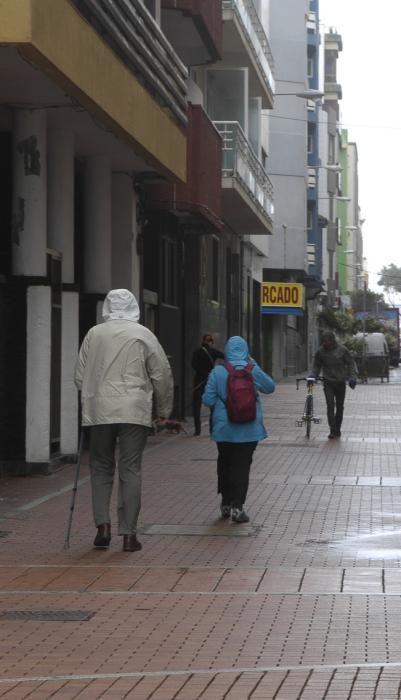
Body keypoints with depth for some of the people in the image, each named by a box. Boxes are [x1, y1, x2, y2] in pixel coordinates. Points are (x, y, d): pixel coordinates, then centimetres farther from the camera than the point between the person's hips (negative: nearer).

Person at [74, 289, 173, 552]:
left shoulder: (94, 334, 5)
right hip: (135, 411, -1)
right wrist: (164, 409, 15)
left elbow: (80, 375, 9)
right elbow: (162, 375, 2)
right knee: (130, 470, 2)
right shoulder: (143, 335, 0)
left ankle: (103, 524, -1)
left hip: (100, 411, 1)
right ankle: (129, 533, 0)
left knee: (101, 468, 13)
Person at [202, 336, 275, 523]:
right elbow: (270, 387, 10)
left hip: (224, 428, 1)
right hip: (248, 429, -1)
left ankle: (226, 504, 24)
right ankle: (237, 507, -3)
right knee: (241, 466, 3)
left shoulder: (217, 372, -9)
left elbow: (208, 400, -7)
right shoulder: (252, 371, -8)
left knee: (225, 464, 17)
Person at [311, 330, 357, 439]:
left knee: (340, 407, 7)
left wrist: (352, 377, -7)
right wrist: (312, 376, -4)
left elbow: (351, 363, 3)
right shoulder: (320, 351, 0)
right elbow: (317, 366, 12)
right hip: (328, 382, 0)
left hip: (340, 382, 0)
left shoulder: (342, 350, -4)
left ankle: (337, 430, 21)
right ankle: (332, 430, -16)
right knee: (330, 405, -15)